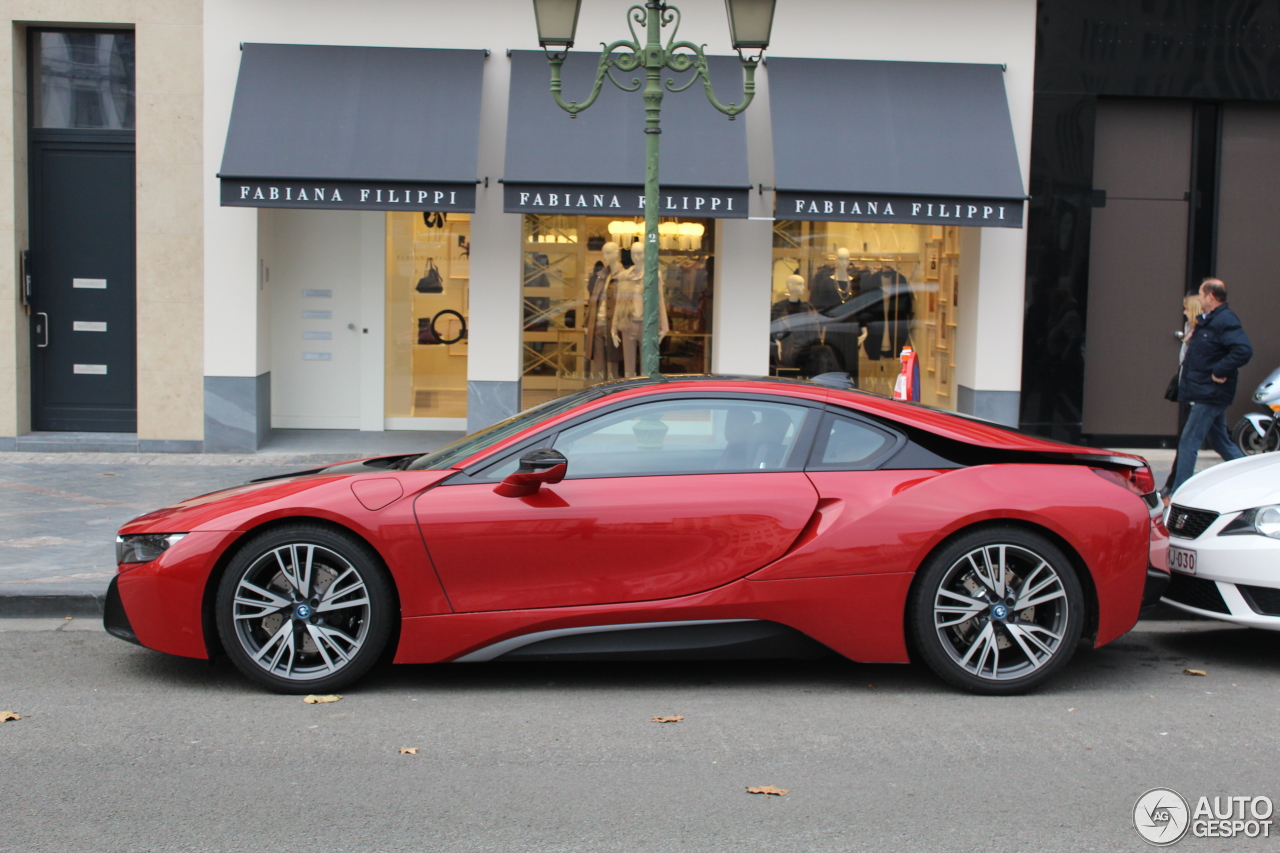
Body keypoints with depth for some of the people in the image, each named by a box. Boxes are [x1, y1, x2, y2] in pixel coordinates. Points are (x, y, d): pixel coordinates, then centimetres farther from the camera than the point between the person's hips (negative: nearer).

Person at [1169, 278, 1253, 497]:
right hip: (1208, 394, 10)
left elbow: (1243, 351, -30)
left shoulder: (1225, 321, -18)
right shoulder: (1208, 320, 13)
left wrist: (1220, 372, -24)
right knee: (1220, 442, 17)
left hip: (1211, 394, -10)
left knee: (1188, 442, -8)